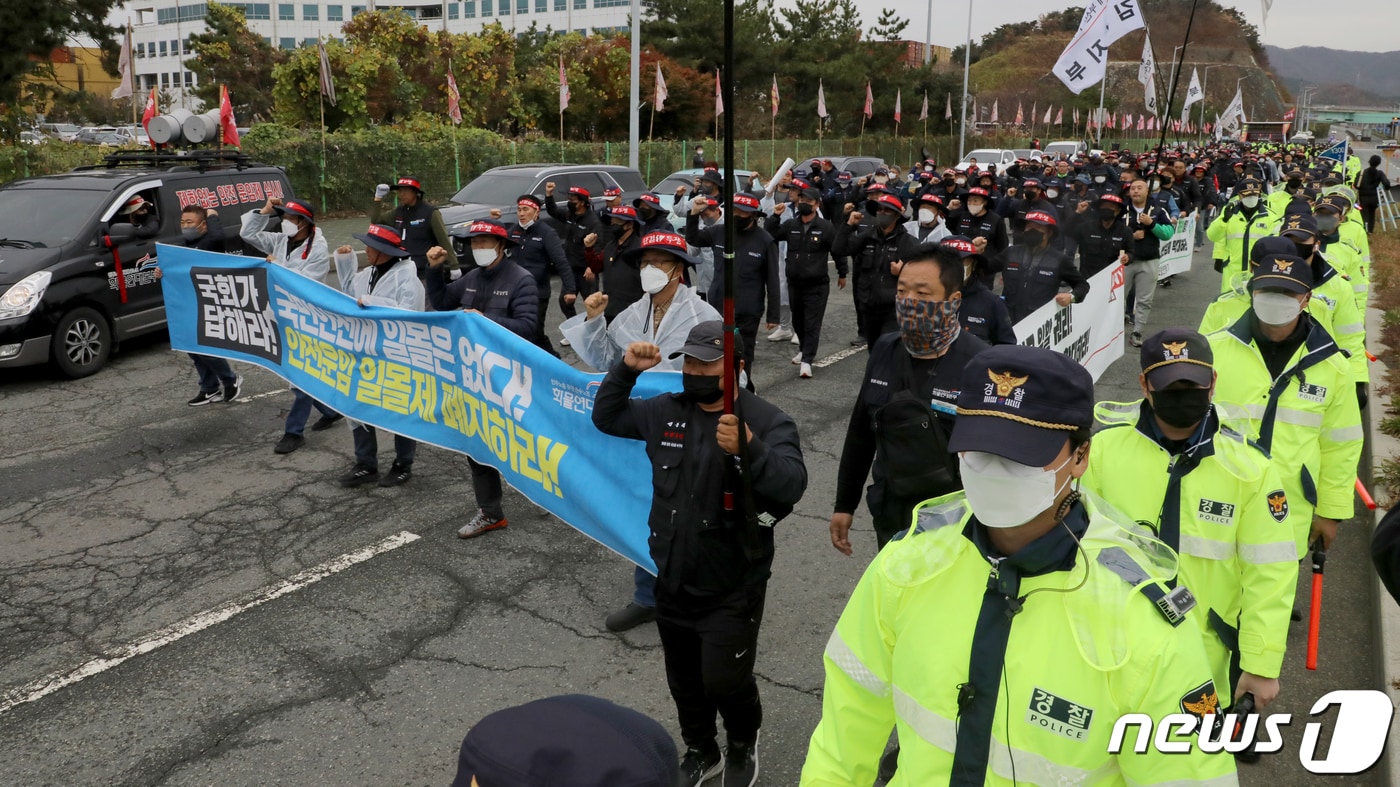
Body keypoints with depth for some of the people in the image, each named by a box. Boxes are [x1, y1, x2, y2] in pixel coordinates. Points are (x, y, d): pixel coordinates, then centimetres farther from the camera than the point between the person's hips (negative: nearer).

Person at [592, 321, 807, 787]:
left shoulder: (767, 422, -17)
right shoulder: (666, 412, 0)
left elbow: (792, 486, -31)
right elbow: (606, 418, 14)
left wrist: (748, 448, -49)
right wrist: (625, 371, -3)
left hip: (732, 589, -5)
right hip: (673, 582, 5)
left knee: (724, 682, -1)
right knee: (684, 681, 20)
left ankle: (744, 744, 33)